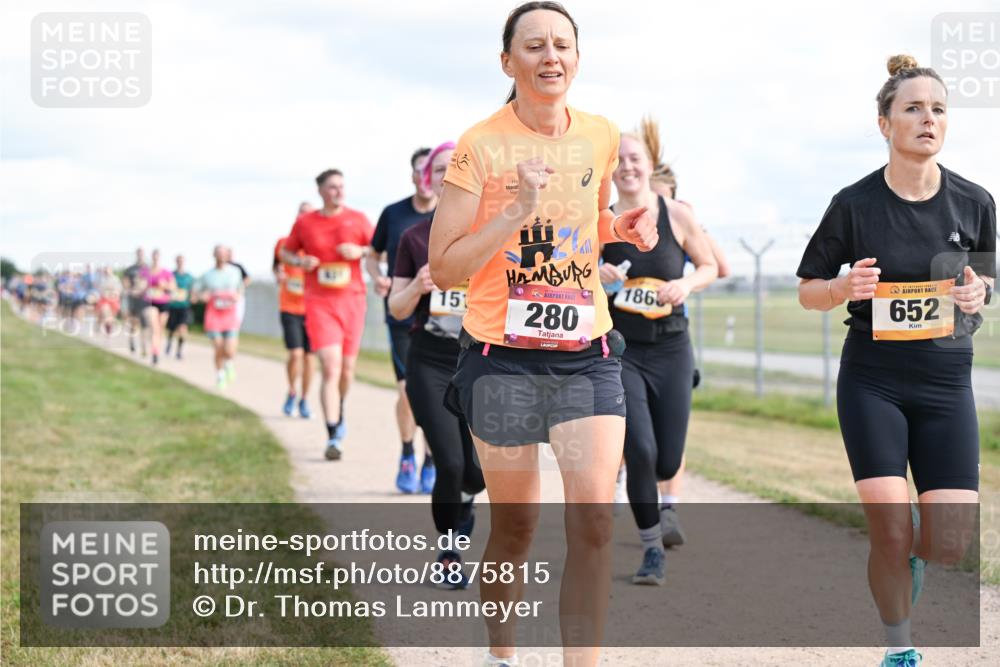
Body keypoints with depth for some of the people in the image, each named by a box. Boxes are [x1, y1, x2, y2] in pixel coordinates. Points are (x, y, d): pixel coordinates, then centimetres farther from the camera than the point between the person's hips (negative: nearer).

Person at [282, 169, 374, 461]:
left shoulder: (357, 219, 4)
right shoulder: (304, 223, 3)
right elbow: (285, 252, 15)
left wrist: (361, 251, -12)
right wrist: (300, 261, -6)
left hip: (352, 300, 2)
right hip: (319, 304, -2)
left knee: (347, 369, 12)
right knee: (330, 369, -14)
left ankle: (339, 413, 43)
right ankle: (334, 437, -15)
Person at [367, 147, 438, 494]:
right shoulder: (393, 214, 4)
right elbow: (372, 256, 16)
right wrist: (377, 277, -5)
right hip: (402, 315, 0)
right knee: (409, 391, -11)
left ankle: (430, 464, 18)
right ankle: (407, 455, 15)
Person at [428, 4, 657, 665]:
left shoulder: (602, 137, 4)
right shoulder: (480, 146, -9)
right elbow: (443, 268, -12)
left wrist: (625, 229, 2)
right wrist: (518, 212, -23)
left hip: (588, 354, 3)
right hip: (504, 357, -3)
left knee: (594, 517, -13)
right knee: (515, 527, 9)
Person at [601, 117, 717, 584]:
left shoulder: (677, 216, -2)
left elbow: (709, 266, 9)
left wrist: (687, 284, -11)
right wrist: (594, 277, -15)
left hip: (670, 350, 1)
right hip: (620, 350, -1)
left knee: (667, 463, 2)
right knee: (640, 451, -16)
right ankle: (652, 550, 4)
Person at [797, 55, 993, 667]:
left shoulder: (974, 202, 0)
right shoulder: (855, 203, -6)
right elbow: (808, 291, 4)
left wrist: (977, 294, -9)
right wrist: (844, 288, -18)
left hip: (946, 382, 2)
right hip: (872, 381, -2)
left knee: (951, 543, -5)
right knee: (891, 533, -11)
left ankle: (914, 555, 32)